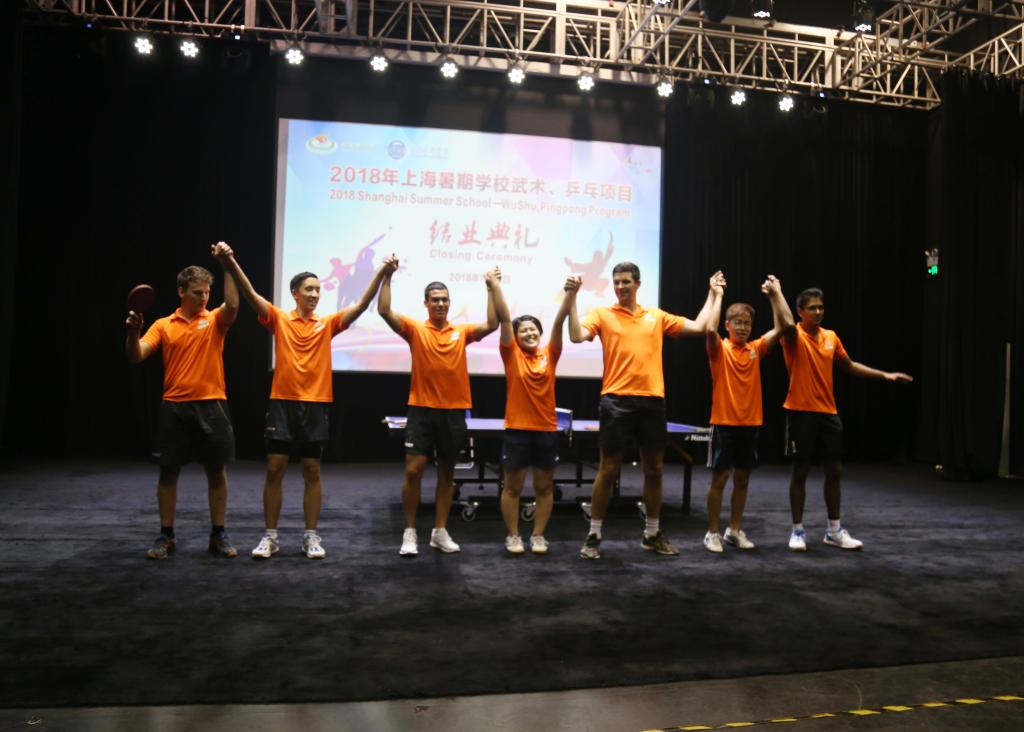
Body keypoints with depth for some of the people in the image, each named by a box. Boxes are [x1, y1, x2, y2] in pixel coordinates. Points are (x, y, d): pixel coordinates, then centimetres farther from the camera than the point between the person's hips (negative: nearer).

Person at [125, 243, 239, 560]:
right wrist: (133, 330, -19)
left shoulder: (215, 320, 5)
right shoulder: (163, 325, 7)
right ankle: (166, 536, 18)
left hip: (211, 406, -1)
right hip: (174, 407, 1)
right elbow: (136, 356, -1)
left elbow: (233, 305, -17)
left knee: (217, 472, 4)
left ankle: (219, 535, 16)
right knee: (168, 472, 5)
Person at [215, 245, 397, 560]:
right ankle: (270, 536, 13)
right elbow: (251, 295, -10)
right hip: (282, 403, -1)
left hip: (316, 405, 1)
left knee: (312, 471, 6)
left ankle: (311, 536, 14)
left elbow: (361, 305, -4)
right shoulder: (279, 319, 3)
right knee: (274, 469, 2)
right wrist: (233, 266, -26)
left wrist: (380, 273, -15)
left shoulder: (327, 324, 6)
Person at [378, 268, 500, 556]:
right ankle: (410, 532, 8)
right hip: (421, 410, -2)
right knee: (413, 470, -6)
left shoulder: (462, 331, 6)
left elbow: (491, 325, -6)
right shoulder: (415, 330, 0)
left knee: (447, 473, 10)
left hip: (453, 412, 2)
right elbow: (384, 311, -10)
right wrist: (387, 277, -16)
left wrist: (491, 288, -9)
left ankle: (440, 531, 21)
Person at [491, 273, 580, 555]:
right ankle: (513, 536, 20)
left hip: (547, 430, 2)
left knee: (544, 487, 10)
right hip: (516, 430, -2)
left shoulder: (549, 354, 3)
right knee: (512, 487, 6)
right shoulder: (511, 354, -1)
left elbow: (559, 321, -7)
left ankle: (538, 535, 23)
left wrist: (571, 292, -19)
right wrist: (495, 286, -17)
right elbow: (504, 318, -10)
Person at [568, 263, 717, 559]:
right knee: (608, 470, 0)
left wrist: (713, 294, 18)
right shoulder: (602, 314, 3)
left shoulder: (656, 316, 13)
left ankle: (652, 534, 26)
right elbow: (577, 336, -13)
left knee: (655, 470, 11)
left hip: (652, 400, 4)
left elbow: (699, 327, 15)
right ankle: (594, 536, 10)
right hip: (617, 400, -4)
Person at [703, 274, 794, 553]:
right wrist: (717, 295, -19)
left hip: (750, 424, 5)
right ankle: (712, 533, 10)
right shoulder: (719, 349, -5)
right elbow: (710, 330, -26)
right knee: (719, 478, 1)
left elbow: (785, 325, 1)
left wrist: (776, 294, -1)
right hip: (724, 423, -4)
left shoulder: (757, 349, 7)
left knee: (742, 478, 11)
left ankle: (735, 530, 23)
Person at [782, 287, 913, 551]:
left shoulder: (831, 337, 11)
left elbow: (849, 366, 23)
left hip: (828, 413, 6)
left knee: (834, 471, 9)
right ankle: (798, 531, 12)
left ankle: (834, 530, 22)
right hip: (801, 412, -6)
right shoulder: (795, 336, -7)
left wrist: (884, 374, 20)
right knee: (800, 472, 1)